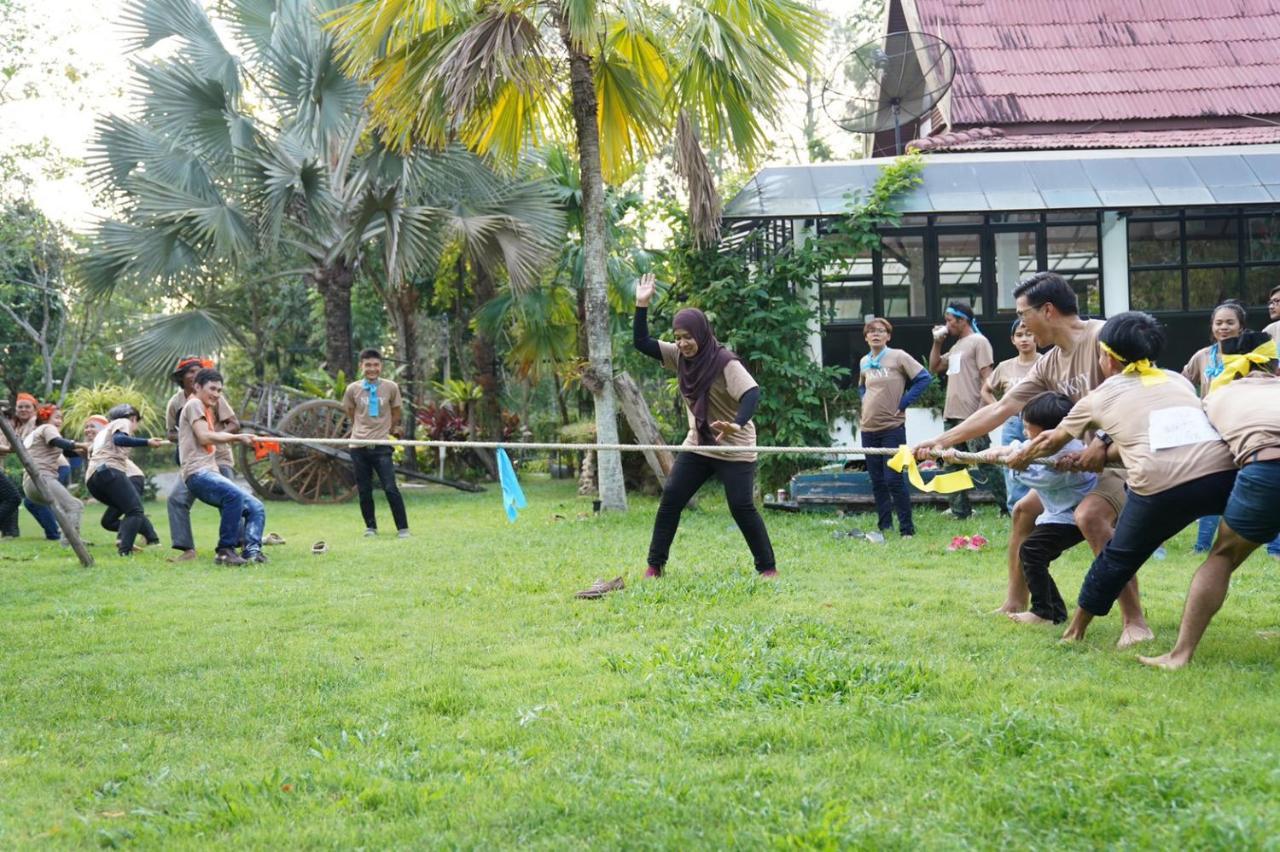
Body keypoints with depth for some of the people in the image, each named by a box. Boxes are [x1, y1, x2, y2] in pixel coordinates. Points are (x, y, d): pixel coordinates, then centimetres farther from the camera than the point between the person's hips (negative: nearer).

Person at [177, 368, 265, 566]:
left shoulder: (206, 410, 30)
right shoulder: (194, 404, 1)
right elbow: (204, 437, -11)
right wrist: (237, 437, -6)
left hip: (211, 472, 10)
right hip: (198, 473, -10)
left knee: (256, 507, 0)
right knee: (235, 494, -35)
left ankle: (251, 550, -14)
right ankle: (225, 550, -30)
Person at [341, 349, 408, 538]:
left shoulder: (391, 387, -2)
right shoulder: (353, 389, 1)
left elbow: (396, 413, 12)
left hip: (381, 445, -2)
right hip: (358, 446, 2)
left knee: (390, 488, -9)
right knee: (364, 490, 7)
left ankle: (403, 528, -4)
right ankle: (370, 527, 21)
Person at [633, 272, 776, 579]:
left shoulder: (725, 362, -21)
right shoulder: (679, 357, 0)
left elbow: (752, 393, -32)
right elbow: (641, 342, 1)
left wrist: (737, 424, -50)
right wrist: (642, 305, -10)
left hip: (734, 448, -6)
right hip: (698, 446, 6)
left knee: (742, 507, -8)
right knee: (670, 497, 0)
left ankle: (767, 567, 5)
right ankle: (655, 565, 7)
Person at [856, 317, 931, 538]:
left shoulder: (898, 357, -5)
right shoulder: (864, 362, 11)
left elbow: (924, 378, -9)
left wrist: (904, 402, -9)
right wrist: (864, 403, 11)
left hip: (892, 427, -6)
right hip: (868, 428, 6)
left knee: (894, 480, -8)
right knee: (877, 482, 8)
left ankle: (907, 528, -1)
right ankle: (884, 526, 17)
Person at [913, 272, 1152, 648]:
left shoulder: (1104, 337, -17)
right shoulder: (1048, 365, 9)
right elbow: (999, 410, 11)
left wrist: (1104, 443, -31)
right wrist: (940, 442, 9)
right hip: (1090, 459, 10)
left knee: (1089, 515, -34)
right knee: (1024, 509, 16)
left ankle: (1135, 623, -30)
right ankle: (1013, 606, 27)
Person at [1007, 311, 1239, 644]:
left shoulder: (1100, 397, 23)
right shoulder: (1178, 380, 29)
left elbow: (1051, 440, 39)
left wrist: (1020, 457, 59)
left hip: (1161, 484, -1)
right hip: (1222, 472, 1)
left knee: (1119, 556, 19)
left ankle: (1076, 630, 35)